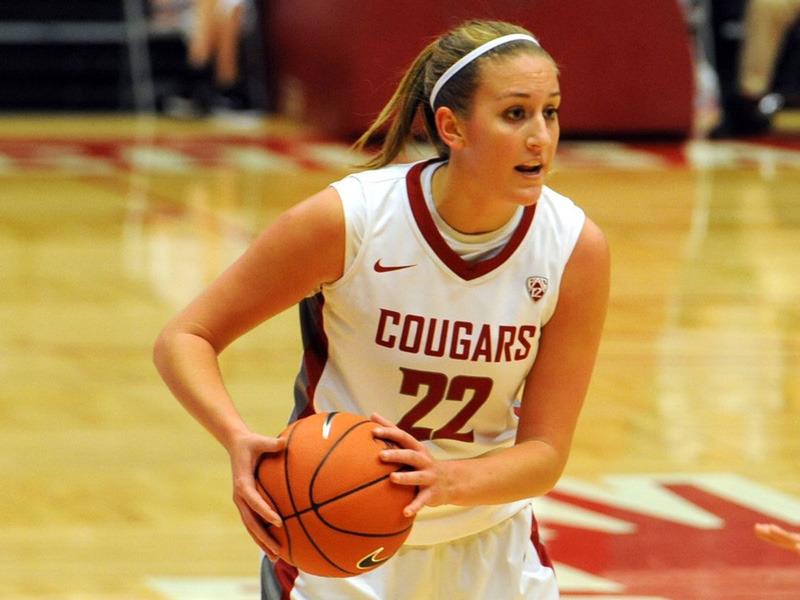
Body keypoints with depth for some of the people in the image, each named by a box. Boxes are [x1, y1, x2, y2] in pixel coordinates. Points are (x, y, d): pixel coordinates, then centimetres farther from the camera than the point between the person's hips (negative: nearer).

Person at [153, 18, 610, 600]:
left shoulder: (575, 247, -16)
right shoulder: (347, 219, -21)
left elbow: (545, 453, -14)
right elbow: (184, 338, -14)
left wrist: (448, 480, -35)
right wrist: (238, 439, -34)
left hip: (488, 546, 3)